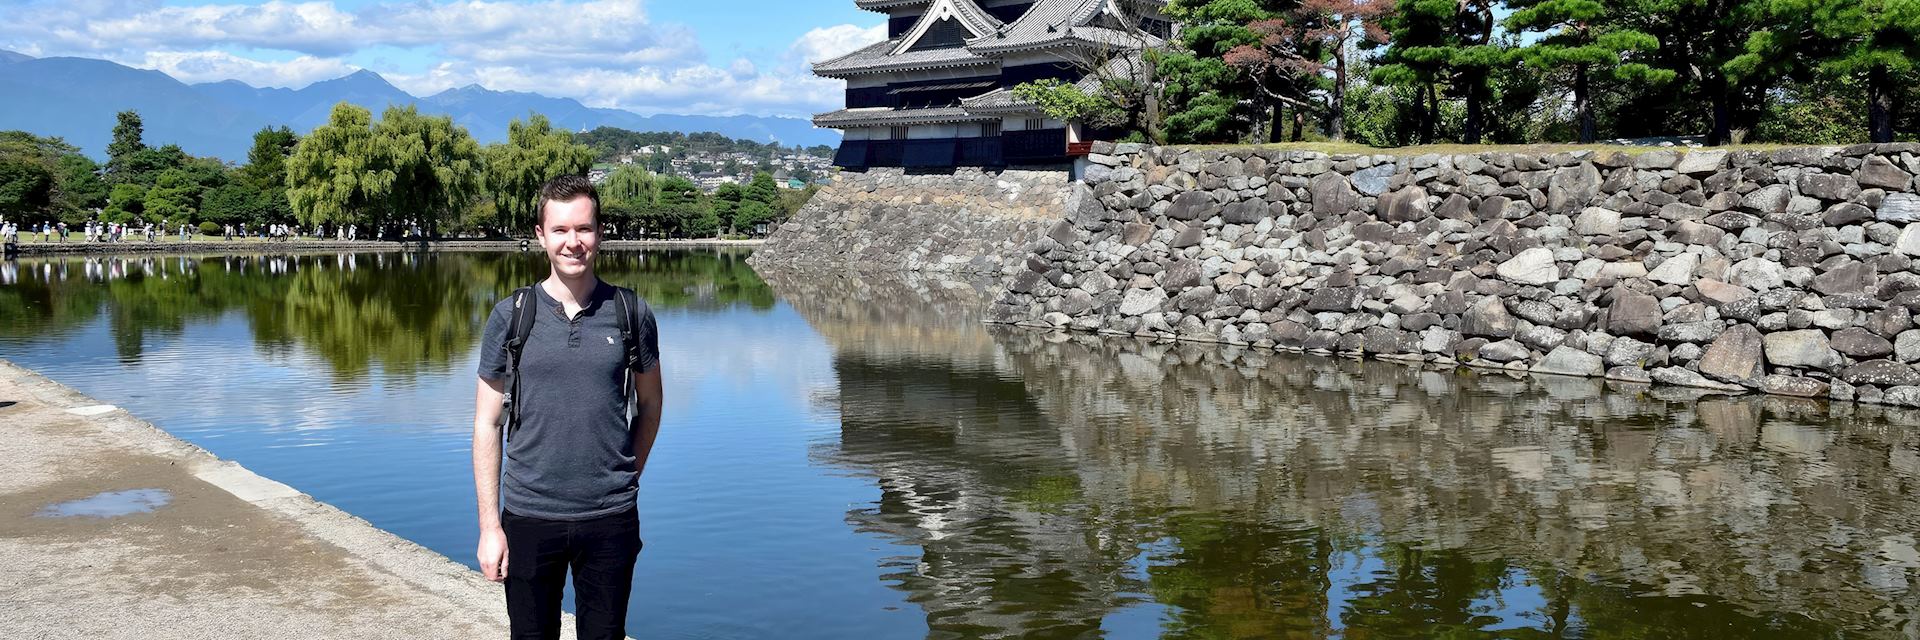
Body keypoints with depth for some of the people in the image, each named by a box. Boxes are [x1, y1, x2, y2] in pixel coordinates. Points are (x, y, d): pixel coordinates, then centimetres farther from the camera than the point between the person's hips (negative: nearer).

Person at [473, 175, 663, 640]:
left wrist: (625, 479, 7)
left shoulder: (632, 314, 0)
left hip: (611, 519, 0)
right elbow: (487, 425, 1)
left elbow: (648, 404, 13)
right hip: (528, 517, 0)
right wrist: (489, 526, -3)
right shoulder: (511, 316, -1)